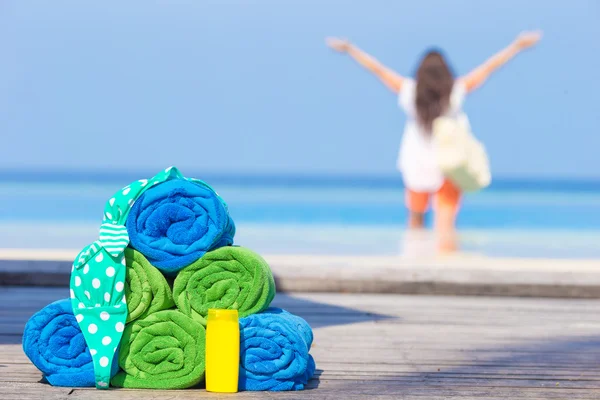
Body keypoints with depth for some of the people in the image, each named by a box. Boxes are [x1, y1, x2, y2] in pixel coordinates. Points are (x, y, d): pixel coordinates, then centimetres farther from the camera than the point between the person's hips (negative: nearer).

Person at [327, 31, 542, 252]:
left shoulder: (409, 92, -11)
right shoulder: (456, 92, -12)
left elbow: (377, 68, -1)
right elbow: (490, 67, -4)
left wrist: (349, 49, 10)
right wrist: (517, 45, 4)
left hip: (416, 169, 2)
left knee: (416, 218, 20)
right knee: (446, 223, -5)